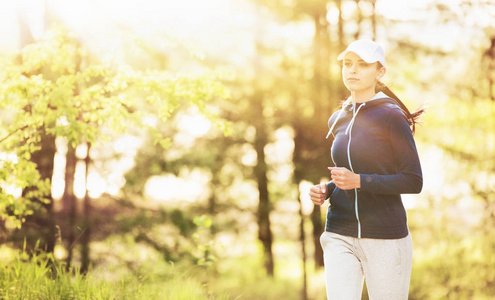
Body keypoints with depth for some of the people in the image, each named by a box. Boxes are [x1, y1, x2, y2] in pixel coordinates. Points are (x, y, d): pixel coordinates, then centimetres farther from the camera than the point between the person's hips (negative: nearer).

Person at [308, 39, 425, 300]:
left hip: (385, 238, -5)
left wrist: (359, 181, -19)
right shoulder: (337, 120, 12)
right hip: (339, 236, 5)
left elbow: (414, 182, -10)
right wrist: (326, 190, 5)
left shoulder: (391, 116, -6)